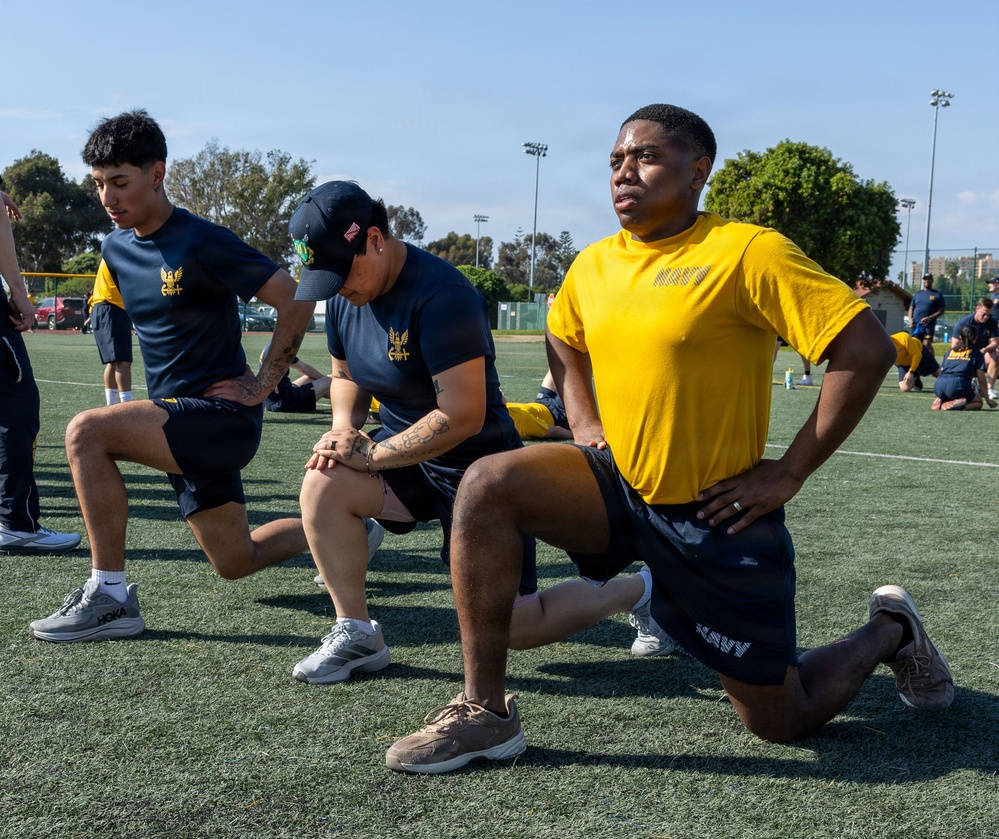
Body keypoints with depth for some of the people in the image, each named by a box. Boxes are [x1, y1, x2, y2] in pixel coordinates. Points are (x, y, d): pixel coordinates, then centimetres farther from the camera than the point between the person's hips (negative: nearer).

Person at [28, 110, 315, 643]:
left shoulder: (201, 243, -16)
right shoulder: (115, 248, 8)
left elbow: (295, 301, -16)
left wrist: (263, 385, -14)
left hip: (222, 415, -8)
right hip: (178, 421, 9)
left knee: (86, 432, -26)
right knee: (235, 563, 15)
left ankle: (110, 595, -17)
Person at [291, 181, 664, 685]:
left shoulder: (441, 296, -28)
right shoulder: (344, 296, -1)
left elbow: (463, 416, -30)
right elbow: (346, 375, 16)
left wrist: (372, 454, -24)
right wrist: (344, 427, -6)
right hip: (406, 455, 8)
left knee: (515, 628, -3)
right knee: (323, 484, -19)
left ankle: (640, 590, 20)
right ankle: (356, 635, -3)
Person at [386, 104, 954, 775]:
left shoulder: (746, 252, -16)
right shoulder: (592, 266, 3)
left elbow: (868, 350, -18)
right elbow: (565, 340, 25)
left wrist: (788, 474, -17)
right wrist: (585, 424, 8)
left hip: (715, 519, -5)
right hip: (617, 486, 5)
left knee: (781, 722, 5)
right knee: (487, 486, -21)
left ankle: (888, 631, 37)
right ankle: (485, 712, -10)